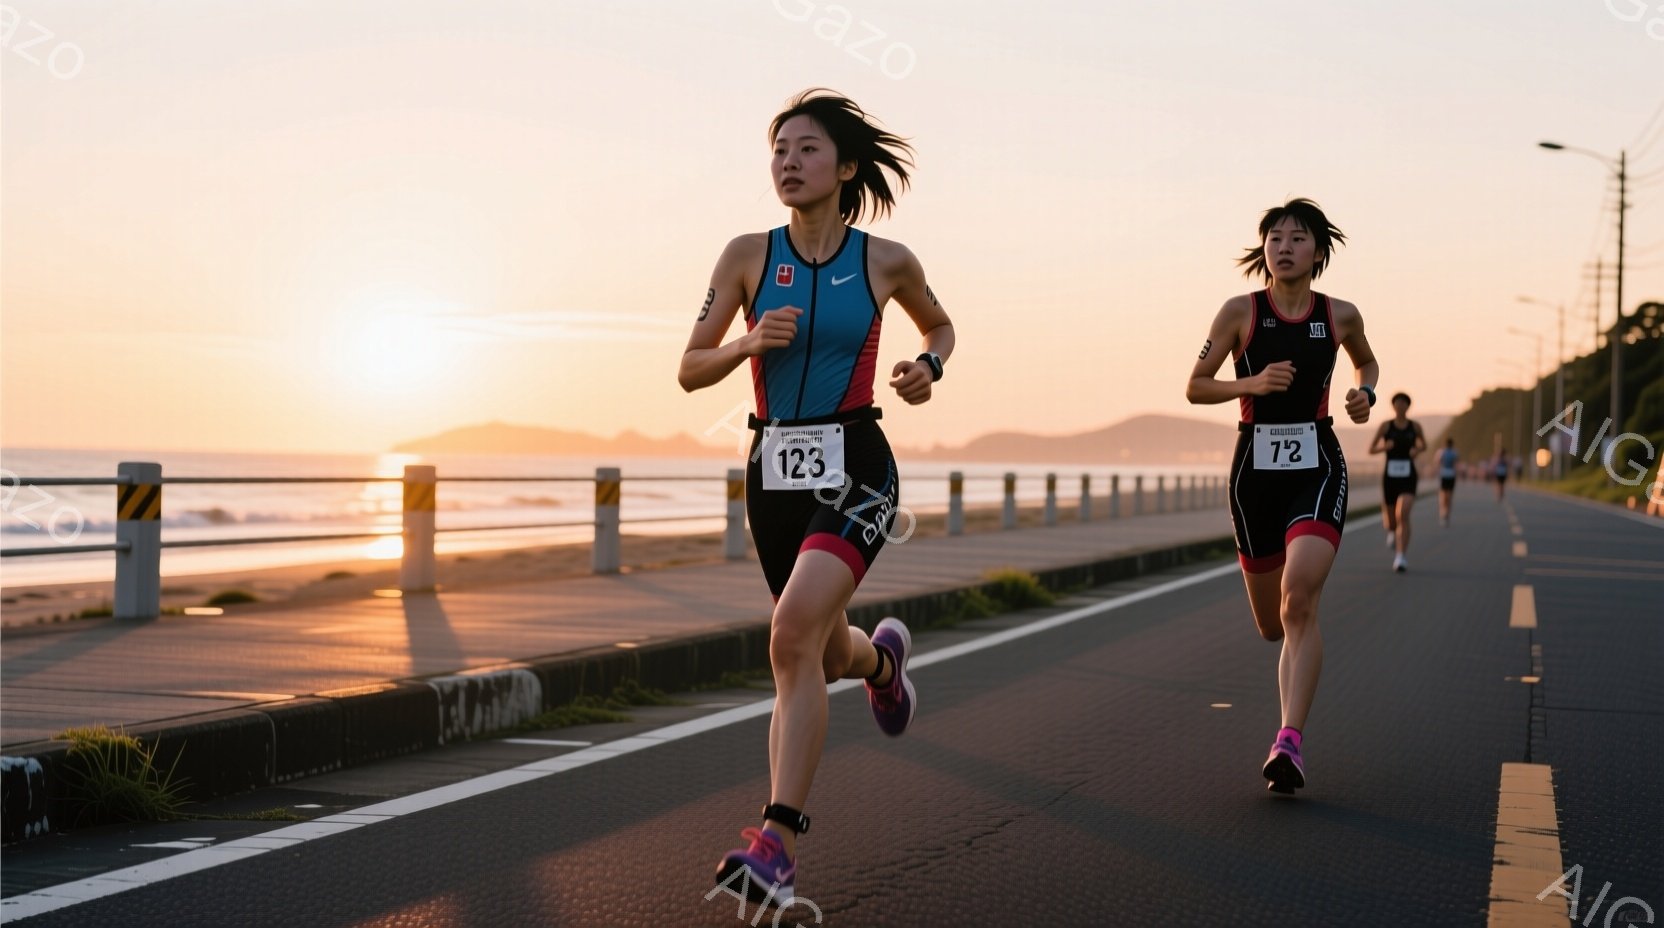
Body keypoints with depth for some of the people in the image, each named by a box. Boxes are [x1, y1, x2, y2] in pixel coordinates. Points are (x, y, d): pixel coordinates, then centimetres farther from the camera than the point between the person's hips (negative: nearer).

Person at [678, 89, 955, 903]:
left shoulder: (887, 261, -1)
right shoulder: (748, 256, 1)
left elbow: (940, 324, 20)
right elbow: (690, 370, 4)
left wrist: (928, 366, -1)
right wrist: (750, 343, -15)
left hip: (854, 468, -3)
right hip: (774, 468, 4)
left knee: (794, 635, -24)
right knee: (828, 655, 15)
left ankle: (779, 842, -22)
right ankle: (882, 657, 55)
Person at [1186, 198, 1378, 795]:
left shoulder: (1341, 316, 3)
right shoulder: (1240, 312, -2)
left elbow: (1366, 363, 24)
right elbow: (1195, 388, 1)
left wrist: (1366, 394, 2)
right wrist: (1253, 383, -16)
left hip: (1318, 467, -1)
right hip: (1255, 468, 1)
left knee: (1298, 601, -24)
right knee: (1272, 626, 10)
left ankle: (1290, 742, -26)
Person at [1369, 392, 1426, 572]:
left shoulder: (1415, 426, 5)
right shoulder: (1386, 426, 2)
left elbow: (1424, 445, 22)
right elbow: (1371, 449, 5)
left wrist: (1417, 450, -2)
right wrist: (1384, 447, -16)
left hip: (1408, 478, -1)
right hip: (1390, 477, 1)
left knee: (1403, 514, -25)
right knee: (1390, 521, 9)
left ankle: (1401, 557, -26)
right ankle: (1392, 531, 50)